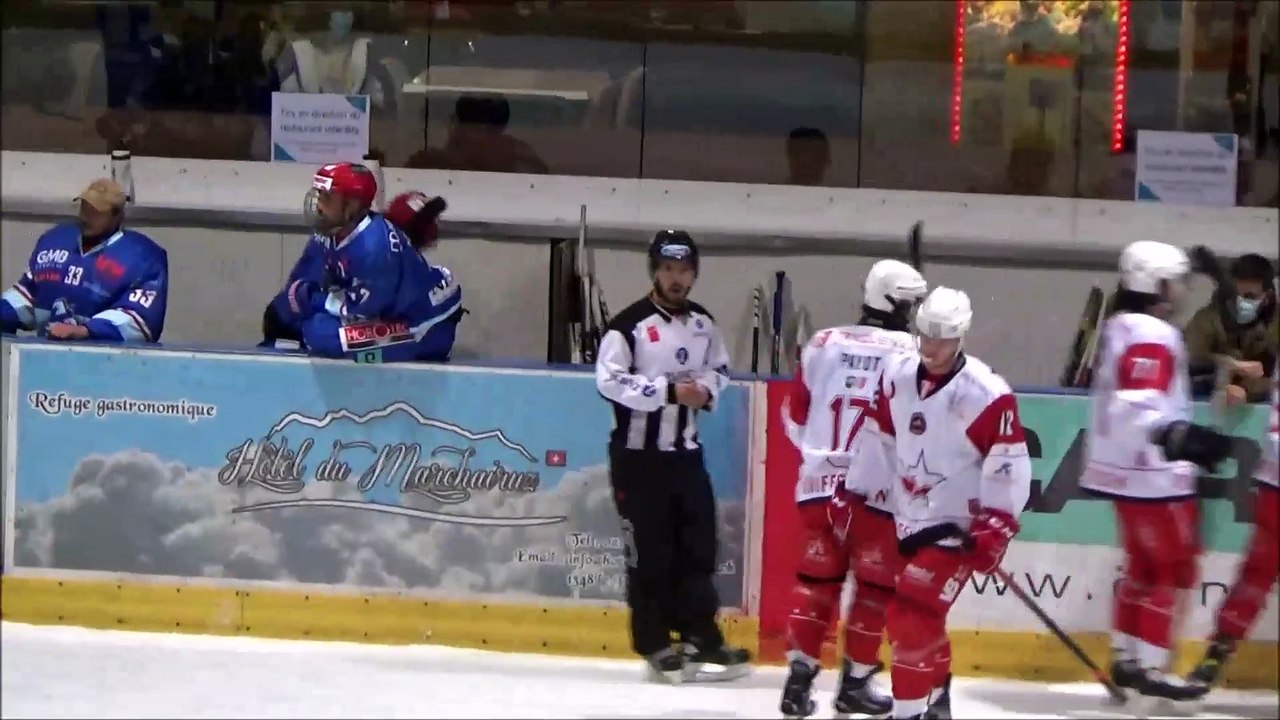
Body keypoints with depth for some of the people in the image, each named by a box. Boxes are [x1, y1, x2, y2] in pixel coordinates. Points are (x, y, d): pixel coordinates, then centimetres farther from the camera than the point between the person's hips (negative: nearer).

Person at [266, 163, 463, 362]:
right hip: (389, 314, 9)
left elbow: (364, 305, -25)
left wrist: (313, 298, -14)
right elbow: (299, 283, 9)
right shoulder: (327, 237, -2)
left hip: (423, 327, -9)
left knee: (323, 333, -23)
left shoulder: (376, 244, -30)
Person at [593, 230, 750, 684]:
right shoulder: (630, 324, -12)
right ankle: (655, 644, 5)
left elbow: (720, 369, 20)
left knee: (698, 545, 7)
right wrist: (669, 391, -21)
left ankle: (701, 636, 14)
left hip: (686, 451, 6)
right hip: (638, 454, -6)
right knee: (650, 552, -2)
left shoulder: (703, 324, 8)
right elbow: (609, 380, -17)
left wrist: (707, 389, -4)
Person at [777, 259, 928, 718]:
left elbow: (796, 414, 11)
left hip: (819, 482, 4)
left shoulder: (824, 343, 4)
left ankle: (800, 673, 7)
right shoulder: (910, 353, -8)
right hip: (878, 488, -4)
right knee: (875, 584, 9)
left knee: (816, 578, 13)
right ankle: (855, 681, 13)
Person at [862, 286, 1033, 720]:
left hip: (957, 524, -7)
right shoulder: (897, 376, -1)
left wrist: (993, 532, -19)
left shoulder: (988, 395, -20)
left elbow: (1011, 468, -17)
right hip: (908, 518, 7)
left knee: (912, 616, -18)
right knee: (916, 617, 21)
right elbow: (877, 440, 13)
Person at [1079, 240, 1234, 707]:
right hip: (1150, 475, -10)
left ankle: (1126, 658, 23)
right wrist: (1181, 438, -41)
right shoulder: (1152, 335, -19)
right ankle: (1150, 668, 0)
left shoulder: (1123, 327, 12)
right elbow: (1134, 407, -30)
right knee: (1173, 567, -2)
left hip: (1127, 469, 10)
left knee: (1145, 563, 18)